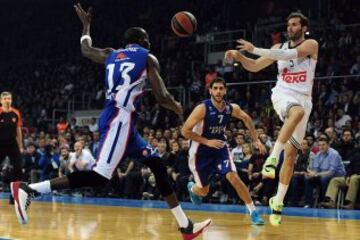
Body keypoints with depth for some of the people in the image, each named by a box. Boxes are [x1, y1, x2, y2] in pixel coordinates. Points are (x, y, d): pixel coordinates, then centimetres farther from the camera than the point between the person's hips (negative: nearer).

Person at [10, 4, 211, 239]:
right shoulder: (148, 58, 2)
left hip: (123, 121, 9)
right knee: (100, 176, -18)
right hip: (119, 120, -9)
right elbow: (162, 97, -5)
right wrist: (177, 107, 17)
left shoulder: (111, 54, 20)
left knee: (158, 165, 14)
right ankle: (28, 190, -25)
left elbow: (86, 49, 40)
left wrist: (86, 23, 55)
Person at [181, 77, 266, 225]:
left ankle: (253, 212, -9)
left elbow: (246, 118, 12)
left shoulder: (232, 108, -10)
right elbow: (185, 131, -22)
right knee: (203, 191, 8)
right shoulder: (202, 108, -24)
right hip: (201, 151, -3)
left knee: (233, 178, -19)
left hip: (220, 148, 3)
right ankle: (192, 188, 47)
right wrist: (207, 142, -25)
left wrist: (256, 140, 10)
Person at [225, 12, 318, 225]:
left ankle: (278, 202, 5)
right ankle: (272, 157, -42)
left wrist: (255, 49, -26)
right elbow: (254, 66, 14)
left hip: (303, 99, 0)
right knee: (298, 112, -40)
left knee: (291, 155, -2)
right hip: (283, 94, 0)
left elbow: (290, 54, -21)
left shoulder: (311, 45, -2)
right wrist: (239, 56, -8)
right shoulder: (279, 47, 11)